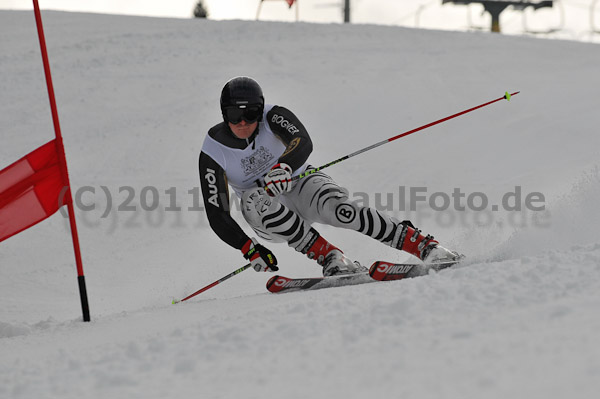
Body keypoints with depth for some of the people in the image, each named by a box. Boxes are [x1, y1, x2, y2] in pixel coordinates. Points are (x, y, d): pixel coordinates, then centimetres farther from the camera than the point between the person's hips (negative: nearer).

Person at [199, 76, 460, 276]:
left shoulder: (272, 117, -15)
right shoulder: (213, 153, -15)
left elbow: (303, 143, -35)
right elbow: (217, 216, -17)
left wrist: (284, 167, -57)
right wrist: (249, 249, -29)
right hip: (266, 216, 0)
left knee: (342, 210, -31)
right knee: (255, 200, -35)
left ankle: (425, 246, -32)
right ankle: (329, 257, -34)